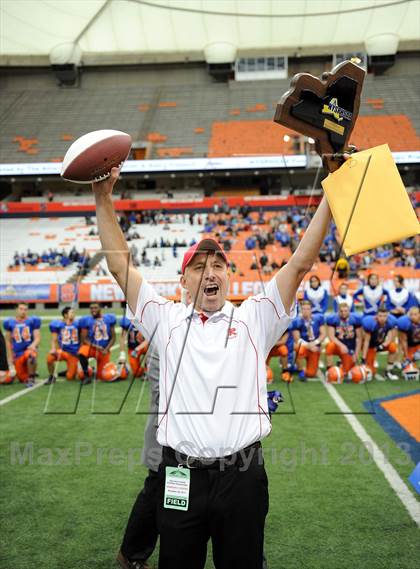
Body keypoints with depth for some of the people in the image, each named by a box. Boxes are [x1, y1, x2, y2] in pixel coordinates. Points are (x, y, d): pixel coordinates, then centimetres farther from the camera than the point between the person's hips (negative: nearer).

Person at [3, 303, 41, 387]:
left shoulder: (33, 321, -1)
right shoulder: (9, 322, 5)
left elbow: (37, 338, -3)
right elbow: (8, 341, 14)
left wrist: (33, 345, -25)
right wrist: (10, 357, 11)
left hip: (29, 349, -3)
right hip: (17, 354, 3)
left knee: (30, 355, -40)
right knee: (23, 379, 2)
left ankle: (31, 378, -17)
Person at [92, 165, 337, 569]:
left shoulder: (253, 319, 6)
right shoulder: (167, 321, 7)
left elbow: (300, 263, -1)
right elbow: (120, 266, 4)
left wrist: (330, 195, -5)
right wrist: (103, 199, -1)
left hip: (242, 475, 0)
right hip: (181, 476, 0)